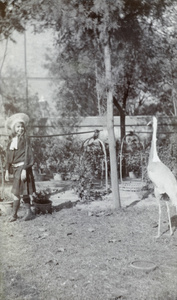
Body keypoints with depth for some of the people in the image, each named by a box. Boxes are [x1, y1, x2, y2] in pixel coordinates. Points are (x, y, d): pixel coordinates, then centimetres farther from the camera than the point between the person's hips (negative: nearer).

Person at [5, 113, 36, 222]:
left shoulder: (25, 139, -7)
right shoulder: (12, 140, 10)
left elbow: (27, 155, -13)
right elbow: (9, 156, 13)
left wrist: (24, 170, -18)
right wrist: (7, 170, 11)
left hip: (22, 167, -6)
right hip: (16, 168, 6)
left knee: (16, 192, -5)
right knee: (23, 192, 11)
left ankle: (14, 214, 6)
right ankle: (29, 212, 20)